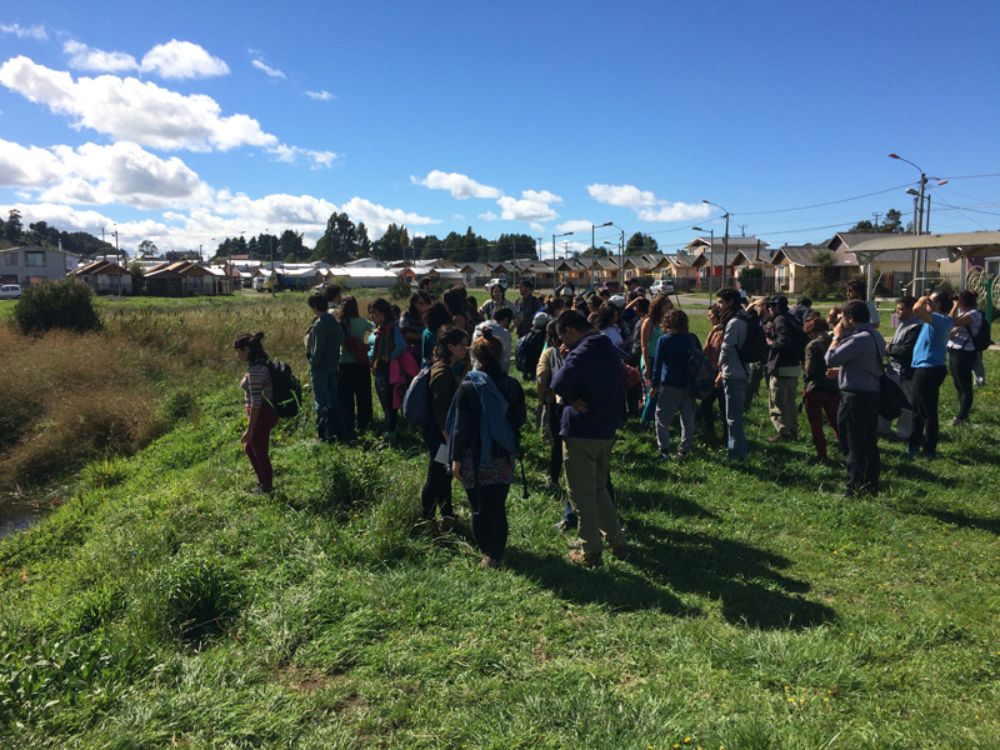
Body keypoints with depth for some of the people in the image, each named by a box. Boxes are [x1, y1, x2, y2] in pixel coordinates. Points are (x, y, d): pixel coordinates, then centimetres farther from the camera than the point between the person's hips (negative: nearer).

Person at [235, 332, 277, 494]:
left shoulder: (255, 370, -23)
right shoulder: (260, 364, 8)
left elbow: (256, 402, -24)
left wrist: (250, 429, -19)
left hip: (261, 415, -10)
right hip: (266, 413, 10)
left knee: (260, 452, 7)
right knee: (249, 449, 23)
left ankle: (266, 488, 23)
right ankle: (264, 482, 35)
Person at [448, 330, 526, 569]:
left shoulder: (468, 387, -11)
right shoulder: (512, 385, -2)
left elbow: (461, 426, -10)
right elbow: (520, 420, 8)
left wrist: (456, 458, -4)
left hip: (475, 457, -3)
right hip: (503, 457, 3)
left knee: (479, 507, 11)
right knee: (498, 507, 10)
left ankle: (487, 552, 20)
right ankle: (496, 555, 13)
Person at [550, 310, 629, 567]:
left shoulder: (582, 354, -17)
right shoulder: (609, 351, 11)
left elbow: (558, 384, -33)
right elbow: (620, 391, 17)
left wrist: (571, 399, -13)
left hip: (580, 434, -8)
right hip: (606, 432, 9)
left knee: (582, 494, 4)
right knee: (600, 489, 21)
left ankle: (591, 552, 12)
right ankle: (618, 543, 24)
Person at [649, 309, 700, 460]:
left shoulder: (664, 340, -6)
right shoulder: (693, 339, 3)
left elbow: (658, 364, -6)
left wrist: (654, 385, 0)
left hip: (670, 385, -3)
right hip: (690, 385, 3)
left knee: (662, 419, 7)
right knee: (688, 420, 10)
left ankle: (664, 451, 1)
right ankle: (683, 452, 9)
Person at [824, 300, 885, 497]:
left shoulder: (858, 339, -20)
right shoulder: (876, 336, 11)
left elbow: (830, 359, -18)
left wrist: (837, 337, -6)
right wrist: (841, 370, 21)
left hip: (856, 397, -9)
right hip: (873, 394, 9)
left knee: (853, 446, -2)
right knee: (869, 444, 15)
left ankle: (855, 489, 2)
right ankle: (871, 486, 22)